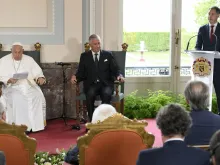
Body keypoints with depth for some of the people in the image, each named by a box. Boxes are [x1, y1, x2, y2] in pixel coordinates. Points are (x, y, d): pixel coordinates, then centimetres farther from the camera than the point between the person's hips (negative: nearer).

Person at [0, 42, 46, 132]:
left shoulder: (29, 60, 14)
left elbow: (38, 72, 11)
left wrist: (40, 78, -12)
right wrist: (9, 80, -19)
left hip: (29, 86, 2)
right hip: (12, 88, -2)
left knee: (38, 96, -27)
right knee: (17, 98, -35)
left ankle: (36, 124, -19)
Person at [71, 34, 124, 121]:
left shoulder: (108, 55, 13)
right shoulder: (84, 56, 13)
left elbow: (115, 70, 10)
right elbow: (81, 72, 10)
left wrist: (119, 76, -13)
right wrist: (75, 77, -13)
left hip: (106, 84, 0)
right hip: (91, 84, 0)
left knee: (106, 94, -34)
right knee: (90, 94, -34)